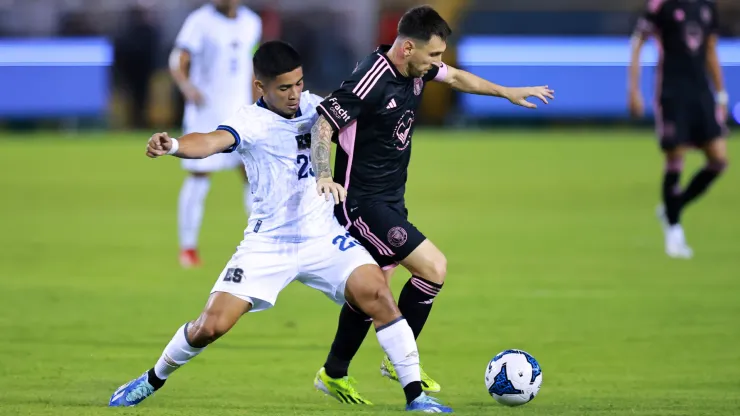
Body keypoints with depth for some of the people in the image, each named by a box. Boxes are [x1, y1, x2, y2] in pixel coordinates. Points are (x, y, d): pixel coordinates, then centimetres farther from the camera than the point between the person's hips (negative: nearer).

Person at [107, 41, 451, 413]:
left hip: (323, 238, 3)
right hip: (267, 245, -3)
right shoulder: (250, 122, -15)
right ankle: (153, 380, 22)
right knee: (210, 326, -7)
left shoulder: (312, 105, 3)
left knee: (376, 293, -19)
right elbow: (211, 141, -37)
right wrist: (174, 146, -56)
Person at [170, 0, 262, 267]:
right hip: (205, 113, -4)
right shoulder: (200, 22, -8)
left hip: (240, 114, 4)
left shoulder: (251, 23, 9)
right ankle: (188, 248, 6)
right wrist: (187, 86, -37)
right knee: (199, 178, -4)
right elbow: (177, 62, -17)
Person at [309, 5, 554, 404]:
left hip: (390, 201, 9)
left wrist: (507, 92, 30)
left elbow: (455, 77, 22)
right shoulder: (370, 81, -25)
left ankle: (333, 375, 30)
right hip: (363, 203, -9)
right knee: (433, 267, -15)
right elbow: (322, 126, -24)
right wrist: (321, 176, -38)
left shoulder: (416, 68, 1)